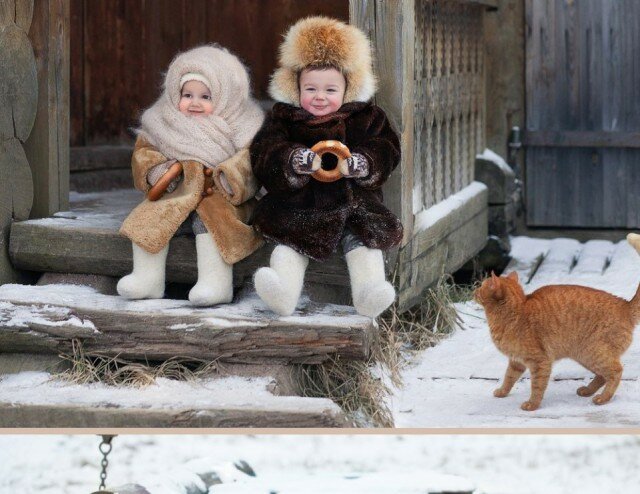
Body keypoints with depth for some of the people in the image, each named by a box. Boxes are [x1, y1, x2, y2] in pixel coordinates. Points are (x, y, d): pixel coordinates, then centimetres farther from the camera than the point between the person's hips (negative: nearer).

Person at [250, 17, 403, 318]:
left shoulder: (366, 117, 11)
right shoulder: (283, 118, 9)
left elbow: (385, 150, 1)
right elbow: (264, 156, -5)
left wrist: (356, 164, -21)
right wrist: (300, 160, -24)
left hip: (353, 202, 1)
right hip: (299, 203, 0)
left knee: (362, 237, -23)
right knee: (289, 241, -23)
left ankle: (369, 292, -37)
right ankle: (283, 292, -41)